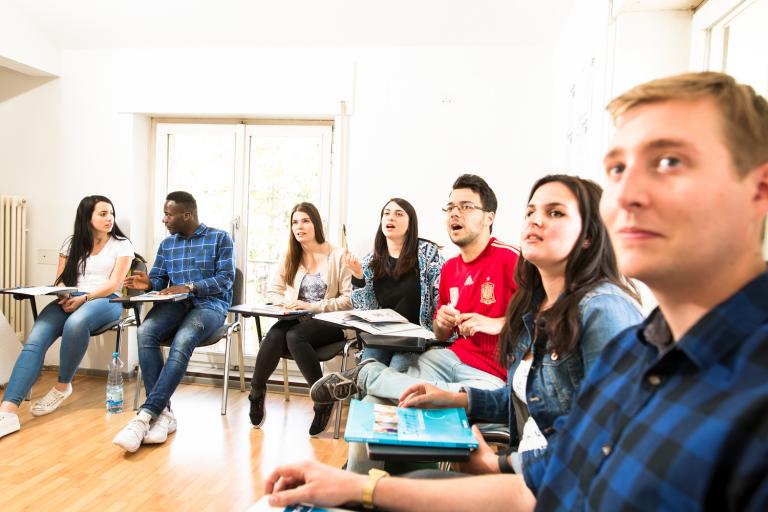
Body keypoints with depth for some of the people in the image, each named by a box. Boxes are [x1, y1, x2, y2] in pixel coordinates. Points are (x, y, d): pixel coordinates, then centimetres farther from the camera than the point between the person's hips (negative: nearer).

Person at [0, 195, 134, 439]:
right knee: (34, 340, -25)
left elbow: (114, 284, -4)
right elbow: (60, 280, 14)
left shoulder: (122, 244, 5)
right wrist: (64, 297, -9)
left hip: (106, 300, -3)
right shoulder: (72, 243, 16)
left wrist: (84, 298, -17)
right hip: (70, 300, 4)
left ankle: (62, 387, -16)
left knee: (76, 323, -39)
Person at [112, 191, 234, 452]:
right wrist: (147, 283, -8)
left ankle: (145, 414, -36)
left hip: (210, 305, -4)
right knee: (145, 332, -29)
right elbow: (159, 280, 17)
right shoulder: (166, 244, 20)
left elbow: (226, 278, -6)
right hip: (175, 303, 4)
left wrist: (189, 287, -18)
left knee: (182, 341, -36)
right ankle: (162, 412, -30)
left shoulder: (220, 238, 4)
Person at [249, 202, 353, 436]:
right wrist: (287, 304, -7)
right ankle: (256, 390, -7)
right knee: (274, 335, -30)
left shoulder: (337, 256, -1)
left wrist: (311, 306, -15)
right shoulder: (290, 257, 15)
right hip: (295, 320, 4)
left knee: (295, 336, -34)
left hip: (328, 323, -3)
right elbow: (272, 291, 15)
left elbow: (349, 300, -7)